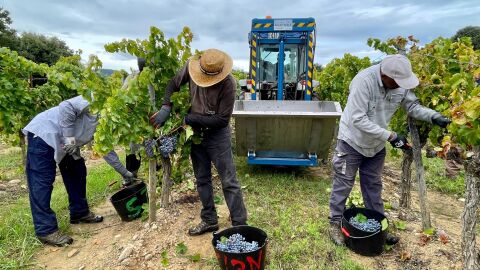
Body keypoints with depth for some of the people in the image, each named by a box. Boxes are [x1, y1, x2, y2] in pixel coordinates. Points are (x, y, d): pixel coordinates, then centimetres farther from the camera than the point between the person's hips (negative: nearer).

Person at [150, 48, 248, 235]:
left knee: (229, 182, -1)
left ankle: (240, 224, 11)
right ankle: (209, 221, 28)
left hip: (217, 135, -5)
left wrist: (191, 118, -21)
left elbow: (222, 120, -22)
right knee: (202, 180, 13)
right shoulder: (191, 66, -11)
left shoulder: (228, 84, -24)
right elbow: (173, 85, 4)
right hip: (196, 132, 5)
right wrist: (165, 108, -11)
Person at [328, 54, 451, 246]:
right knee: (343, 185, 6)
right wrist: (390, 136, -30)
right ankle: (335, 223, 23)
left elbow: (412, 106, 1)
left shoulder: (401, 83, -11)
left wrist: (434, 116, -18)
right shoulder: (364, 81, -30)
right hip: (352, 143, -6)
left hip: (376, 144, 6)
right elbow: (358, 119, -31)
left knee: (374, 186, 18)